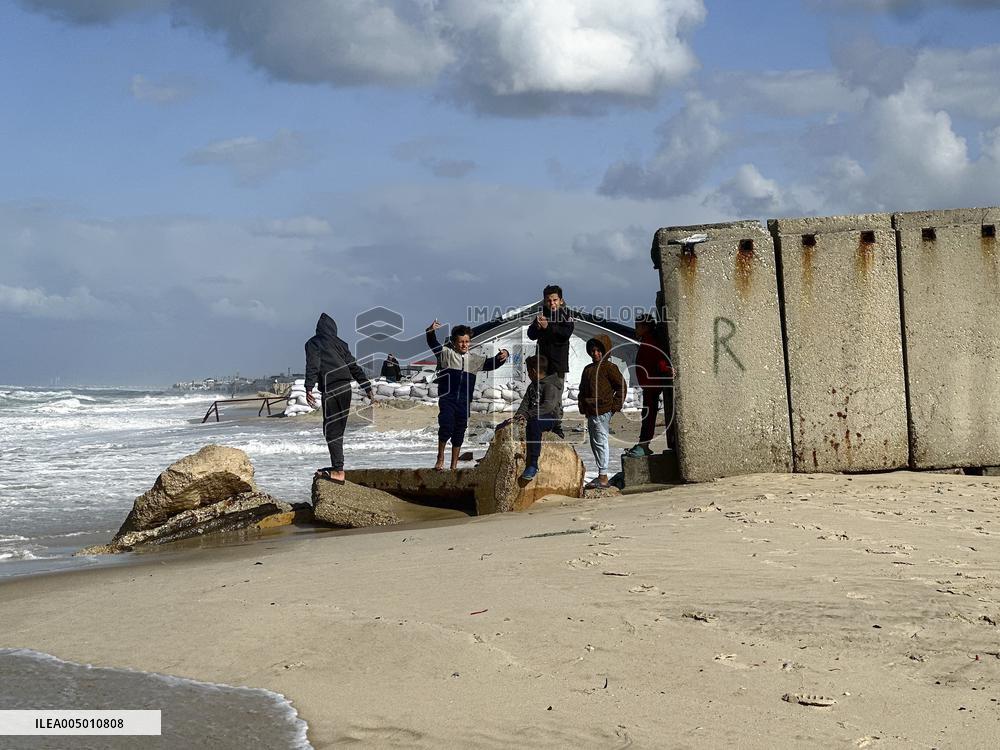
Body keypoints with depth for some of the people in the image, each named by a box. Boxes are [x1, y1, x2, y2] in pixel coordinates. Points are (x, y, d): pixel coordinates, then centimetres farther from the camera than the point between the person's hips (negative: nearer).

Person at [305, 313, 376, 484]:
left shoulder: (313, 343, 6)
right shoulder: (341, 344, 18)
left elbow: (312, 366, -9)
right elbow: (355, 368, 17)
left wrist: (309, 388, -16)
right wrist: (368, 388, 20)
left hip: (330, 390, -5)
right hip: (346, 388, 5)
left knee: (331, 430, -6)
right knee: (338, 429, 12)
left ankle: (338, 470, -15)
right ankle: (337, 467, 15)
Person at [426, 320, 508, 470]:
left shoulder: (475, 360, 13)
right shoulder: (446, 353, 2)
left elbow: (491, 363, 16)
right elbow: (433, 344, -12)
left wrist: (503, 355, -4)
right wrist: (431, 332, -32)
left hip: (464, 402, 4)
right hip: (447, 399, -4)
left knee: (459, 433, 9)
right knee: (446, 426, -20)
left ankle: (454, 466, 20)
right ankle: (440, 458, -2)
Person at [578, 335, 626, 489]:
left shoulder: (609, 367, -4)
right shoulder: (588, 369, 18)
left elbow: (621, 386, -4)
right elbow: (583, 389, 26)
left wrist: (615, 406, -8)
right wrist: (582, 406, 14)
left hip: (602, 411, -8)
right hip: (590, 412, 8)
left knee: (600, 442, -10)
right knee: (594, 443, 11)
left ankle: (603, 477, -10)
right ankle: (601, 475, 18)